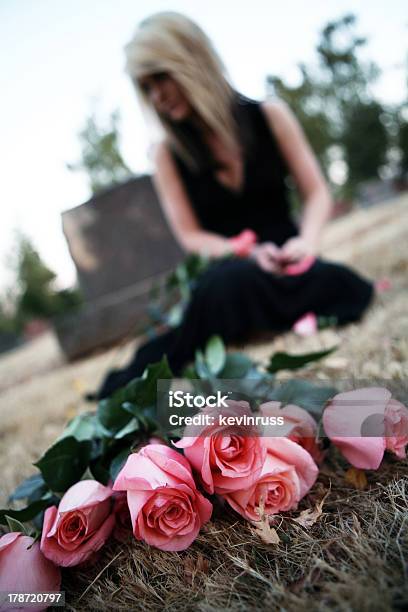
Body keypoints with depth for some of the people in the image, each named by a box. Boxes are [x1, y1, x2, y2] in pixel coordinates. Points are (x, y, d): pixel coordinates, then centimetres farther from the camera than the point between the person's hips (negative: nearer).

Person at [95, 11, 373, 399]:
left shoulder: (269, 116, 3)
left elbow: (316, 194, 4)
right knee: (232, 280, -39)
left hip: (288, 264, 3)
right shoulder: (168, 154, 3)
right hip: (224, 270, -2)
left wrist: (305, 242, -18)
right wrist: (249, 252, -18)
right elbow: (191, 236, 0)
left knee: (344, 287, -30)